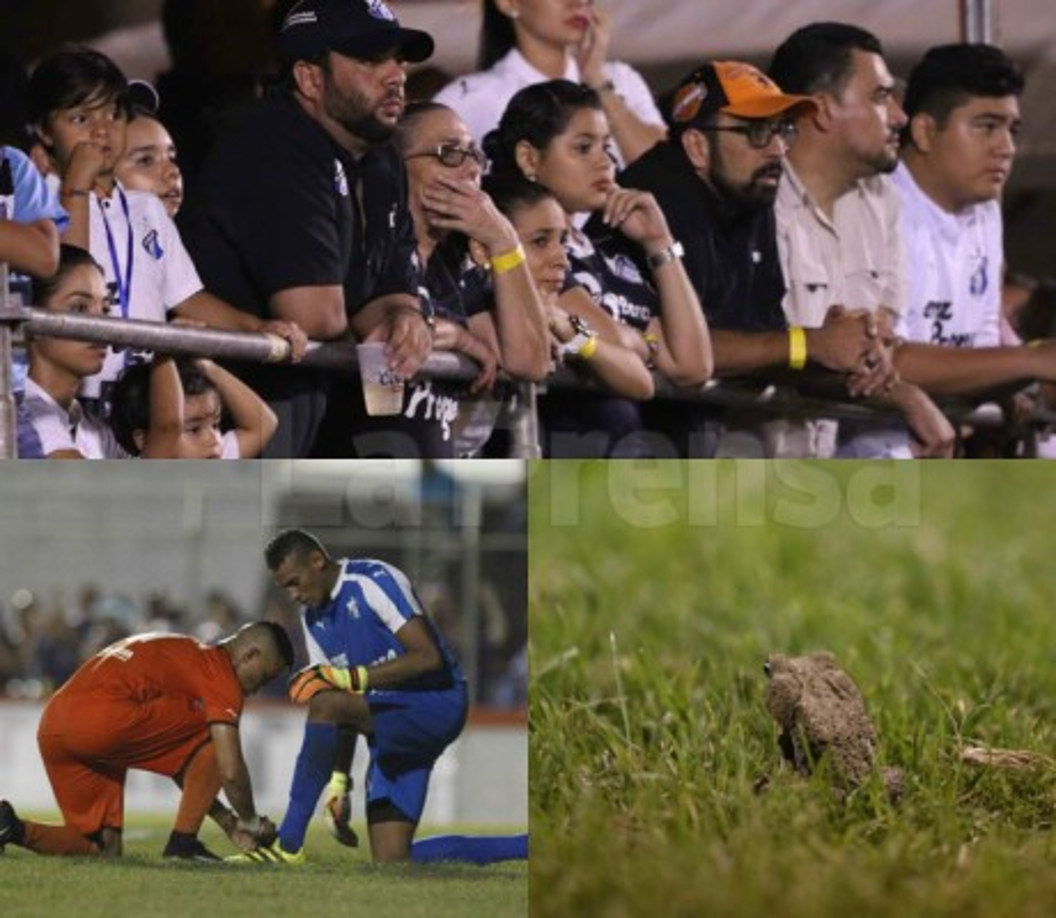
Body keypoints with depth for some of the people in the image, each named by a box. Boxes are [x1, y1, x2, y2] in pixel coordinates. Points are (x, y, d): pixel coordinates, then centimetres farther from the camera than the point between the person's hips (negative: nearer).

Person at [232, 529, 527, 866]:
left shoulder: (374, 582, -13)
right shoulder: (314, 618, 12)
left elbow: (428, 657, -23)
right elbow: (347, 714, 15)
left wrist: (353, 676, -27)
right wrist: (340, 779, 7)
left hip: (437, 704, -9)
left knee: (324, 704, -33)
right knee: (392, 863, -1)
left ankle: (288, 846, -30)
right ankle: (528, 846, 13)